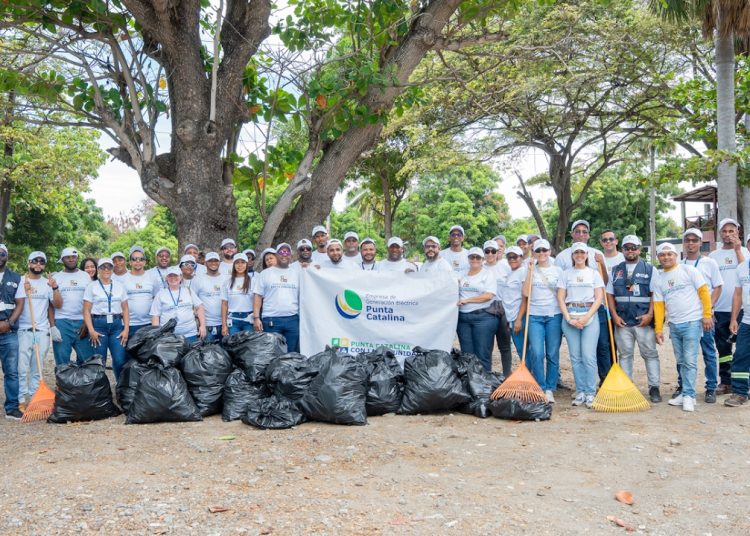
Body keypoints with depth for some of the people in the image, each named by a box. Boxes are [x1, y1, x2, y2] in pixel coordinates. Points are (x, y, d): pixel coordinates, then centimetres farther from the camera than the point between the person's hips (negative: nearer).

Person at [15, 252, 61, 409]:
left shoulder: (48, 283, 8)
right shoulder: (21, 281, 2)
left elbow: (58, 305, 1)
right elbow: (17, 307, -3)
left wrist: (55, 288, -13)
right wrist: (25, 292, -18)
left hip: (42, 331, 2)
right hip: (24, 331, -2)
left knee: (37, 369, 7)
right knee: (23, 368, -7)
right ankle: (21, 400, -3)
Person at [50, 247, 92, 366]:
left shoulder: (86, 276, 11)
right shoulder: (56, 277, 8)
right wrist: (52, 326, -6)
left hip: (83, 321, 1)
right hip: (61, 322, -1)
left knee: (87, 360, -3)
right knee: (62, 362, 1)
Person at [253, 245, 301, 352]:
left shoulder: (297, 274, 14)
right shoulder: (265, 273, 8)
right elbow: (258, 296, 4)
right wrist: (256, 318, -6)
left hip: (293, 319, 2)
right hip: (271, 320, -2)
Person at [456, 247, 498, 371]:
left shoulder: (488, 274, 2)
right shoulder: (462, 275, 16)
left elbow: (488, 296, -10)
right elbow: (456, 293, 25)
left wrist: (467, 300, -11)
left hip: (483, 317, -5)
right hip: (463, 318, 5)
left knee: (482, 354, -4)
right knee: (466, 354, 6)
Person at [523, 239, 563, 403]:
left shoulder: (558, 270, 8)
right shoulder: (531, 270, 7)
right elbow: (525, 293, -6)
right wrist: (530, 270, -8)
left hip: (554, 315, 0)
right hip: (535, 316, 0)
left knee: (553, 355, 2)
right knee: (537, 354, -8)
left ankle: (550, 389, 10)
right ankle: (541, 388, 2)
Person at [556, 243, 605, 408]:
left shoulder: (594, 274, 8)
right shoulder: (566, 274, 10)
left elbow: (599, 298, 1)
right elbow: (560, 298, 5)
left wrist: (586, 318, -10)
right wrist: (569, 318, -7)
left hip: (590, 315, -1)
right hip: (570, 315, 1)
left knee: (589, 356, -8)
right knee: (575, 357, 2)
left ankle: (590, 393, -3)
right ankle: (580, 392, 9)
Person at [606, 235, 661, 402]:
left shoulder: (650, 269, 4)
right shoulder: (616, 271, 12)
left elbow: (655, 294, -2)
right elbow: (609, 295, 10)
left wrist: (650, 314, -12)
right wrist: (615, 316, -1)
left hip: (644, 321, -3)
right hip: (622, 321, 3)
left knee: (650, 354, 1)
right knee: (624, 355, 7)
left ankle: (654, 388, 7)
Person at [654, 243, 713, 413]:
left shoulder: (688, 270, -2)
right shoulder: (659, 280, 10)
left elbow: (704, 291, -5)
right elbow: (659, 305, 7)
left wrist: (707, 315, -11)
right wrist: (658, 329, 3)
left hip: (692, 322, -5)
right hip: (674, 325, 5)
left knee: (690, 361, -7)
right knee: (681, 361, 10)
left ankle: (689, 396, -3)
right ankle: (685, 393, 17)